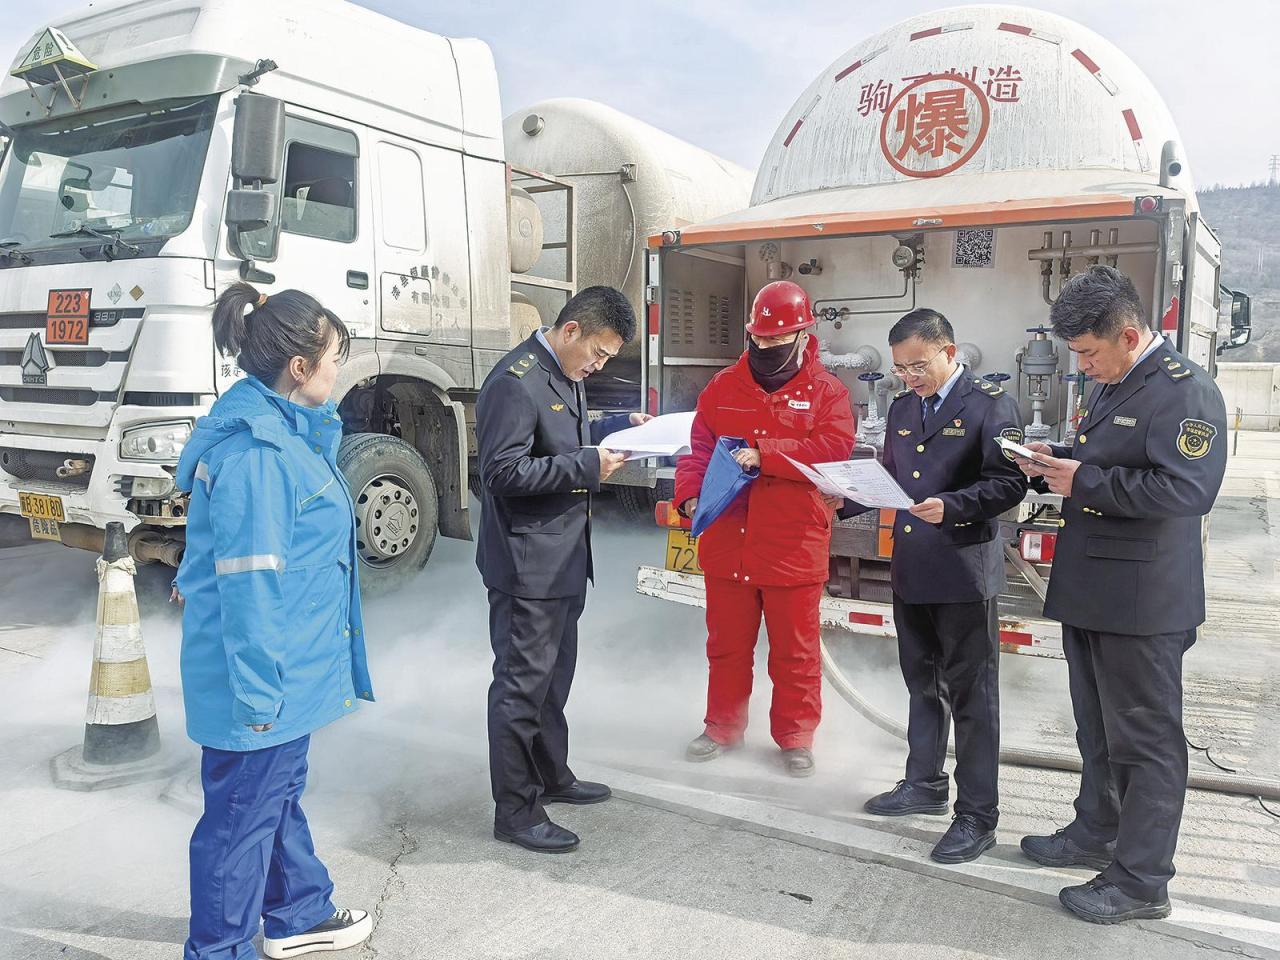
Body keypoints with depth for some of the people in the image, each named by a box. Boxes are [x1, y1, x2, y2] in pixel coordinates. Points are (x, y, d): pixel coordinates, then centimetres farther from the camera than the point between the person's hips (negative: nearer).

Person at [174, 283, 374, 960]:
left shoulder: (283, 429, 6)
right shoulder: (254, 453, -25)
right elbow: (249, 583, -24)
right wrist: (258, 694, -20)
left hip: (287, 671, 10)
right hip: (263, 676, -10)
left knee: (281, 795, 24)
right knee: (243, 815, 7)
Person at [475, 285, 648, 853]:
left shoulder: (566, 375, 11)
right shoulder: (515, 382, -20)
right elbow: (503, 471, -24)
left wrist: (618, 427, 10)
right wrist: (587, 466, -22)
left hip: (564, 557, 10)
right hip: (528, 564, -10)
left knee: (555, 674, 22)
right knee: (522, 683, 1)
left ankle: (551, 776, 39)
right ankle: (514, 812, 13)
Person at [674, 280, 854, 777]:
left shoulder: (825, 391, -2)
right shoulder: (724, 387, 7)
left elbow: (834, 448, -17)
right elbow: (698, 448, 7)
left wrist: (765, 454, -23)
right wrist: (691, 495, -10)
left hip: (794, 545, -3)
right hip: (727, 543, 3)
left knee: (795, 649, 9)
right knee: (727, 643, 16)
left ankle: (795, 736, 26)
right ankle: (723, 726, 33)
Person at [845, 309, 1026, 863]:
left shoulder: (990, 405, -9)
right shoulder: (902, 408, 12)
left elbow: (1009, 483, -14)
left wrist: (951, 506, -28)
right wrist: (846, 499, -1)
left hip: (963, 570, -7)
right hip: (911, 570, 7)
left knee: (970, 693, 2)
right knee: (922, 684, 19)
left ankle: (977, 816, 13)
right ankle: (925, 784, 36)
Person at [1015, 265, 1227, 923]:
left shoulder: (1184, 390, -16)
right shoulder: (1111, 388, 13)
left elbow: (1188, 490, -27)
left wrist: (1083, 481, -23)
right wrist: (1055, 462, 3)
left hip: (1142, 602, -9)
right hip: (1089, 591, 9)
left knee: (1144, 740, 3)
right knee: (1097, 729, 22)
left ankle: (1141, 881, 15)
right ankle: (1097, 832, 39)